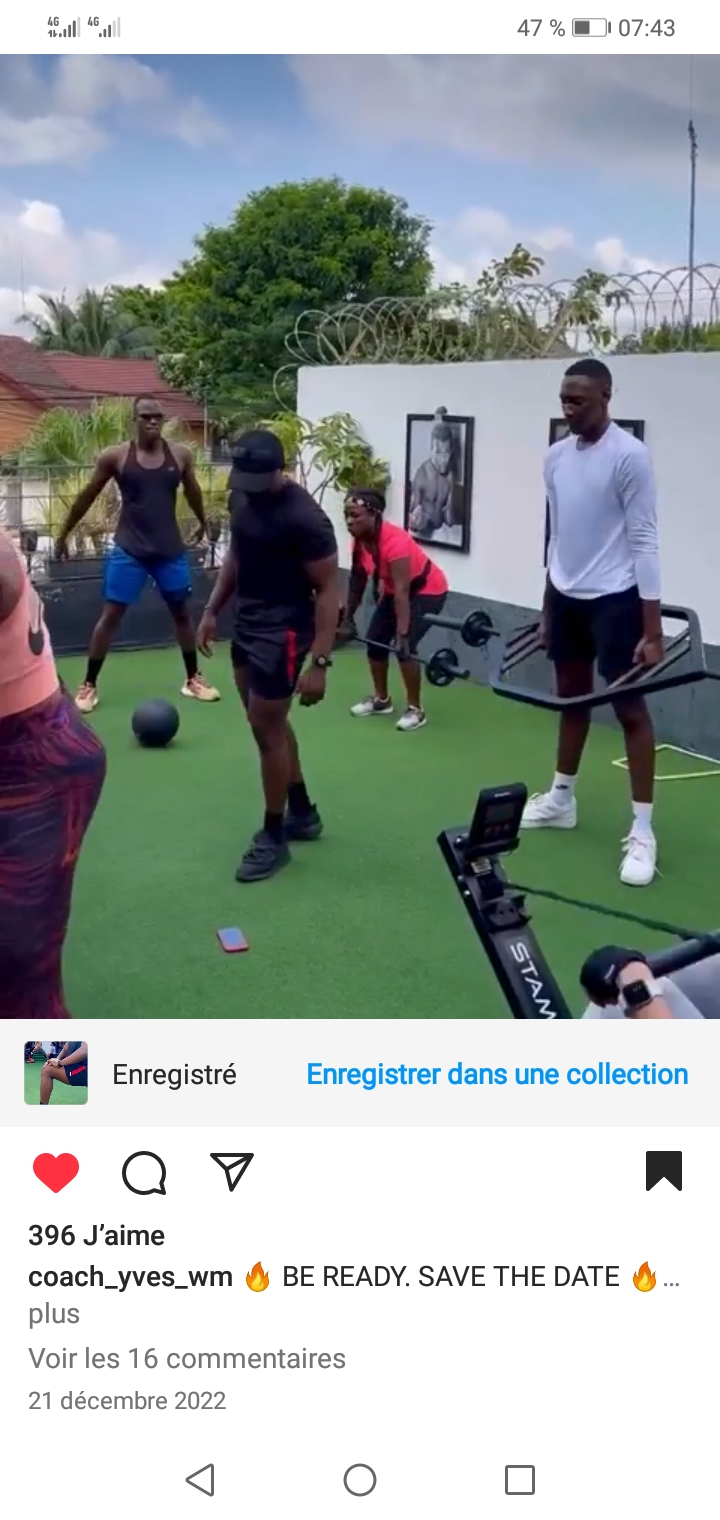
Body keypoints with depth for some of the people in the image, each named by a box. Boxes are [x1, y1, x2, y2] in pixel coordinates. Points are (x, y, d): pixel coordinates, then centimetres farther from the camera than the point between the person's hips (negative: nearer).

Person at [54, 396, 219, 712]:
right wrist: (64, 535, 8)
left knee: (182, 612, 11)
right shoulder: (115, 457, -8)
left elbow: (192, 491, 17)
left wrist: (202, 522, 31)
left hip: (170, 549, 3)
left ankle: (193, 679, 26)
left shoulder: (180, 455, -2)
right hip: (129, 549, -2)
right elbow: (87, 496, 2)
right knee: (111, 615, -1)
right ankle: (88, 685, 8)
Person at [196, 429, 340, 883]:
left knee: (267, 729, -4)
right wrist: (213, 611, 18)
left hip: (282, 631, -9)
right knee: (269, 722, 17)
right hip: (246, 623, 9)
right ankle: (303, 813, 33)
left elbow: (328, 589, -20)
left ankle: (273, 838, 11)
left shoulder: (304, 517, -23)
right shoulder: (241, 497, 3)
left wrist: (320, 661, -24)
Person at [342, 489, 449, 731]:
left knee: (405, 646, -18)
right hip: (394, 590, 8)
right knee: (375, 641, 4)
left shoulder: (393, 541, -34)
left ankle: (415, 709, -6)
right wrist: (347, 617, 7)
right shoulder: (359, 540, -11)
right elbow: (358, 581, 3)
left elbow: (402, 591, -36)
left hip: (428, 590, -8)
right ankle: (381, 700, 20)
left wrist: (403, 635, -39)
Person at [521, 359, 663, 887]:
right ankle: (562, 799, 32)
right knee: (572, 699, 17)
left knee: (630, 709, -3)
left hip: (615, 599, -6)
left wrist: (653, 630, -17)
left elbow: (644, 541, -14)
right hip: (566, 597, 7)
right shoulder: (556, 457, 8)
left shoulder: (630, 456, -13)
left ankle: (642, 832, 1)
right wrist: (547, 609, 16)